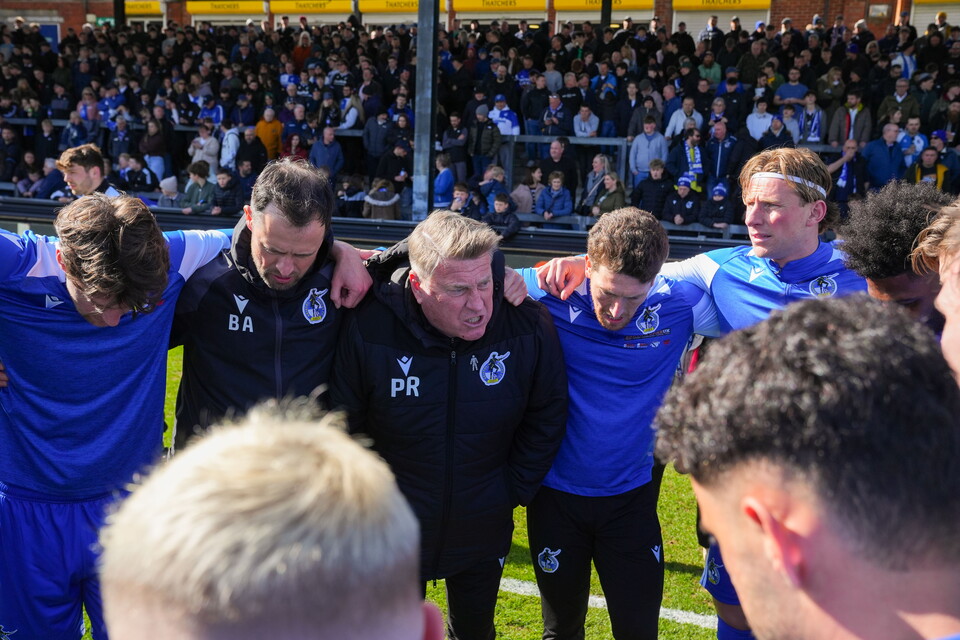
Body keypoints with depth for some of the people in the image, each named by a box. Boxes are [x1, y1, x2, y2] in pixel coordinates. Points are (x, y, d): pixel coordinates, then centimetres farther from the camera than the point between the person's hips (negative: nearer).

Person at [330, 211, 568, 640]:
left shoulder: (529, 325, -20)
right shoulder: (368, 329, -25)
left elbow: (547, 415, -4)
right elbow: (342, 427, -11)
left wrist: (516, 490, -2)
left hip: (483, 535, 2)